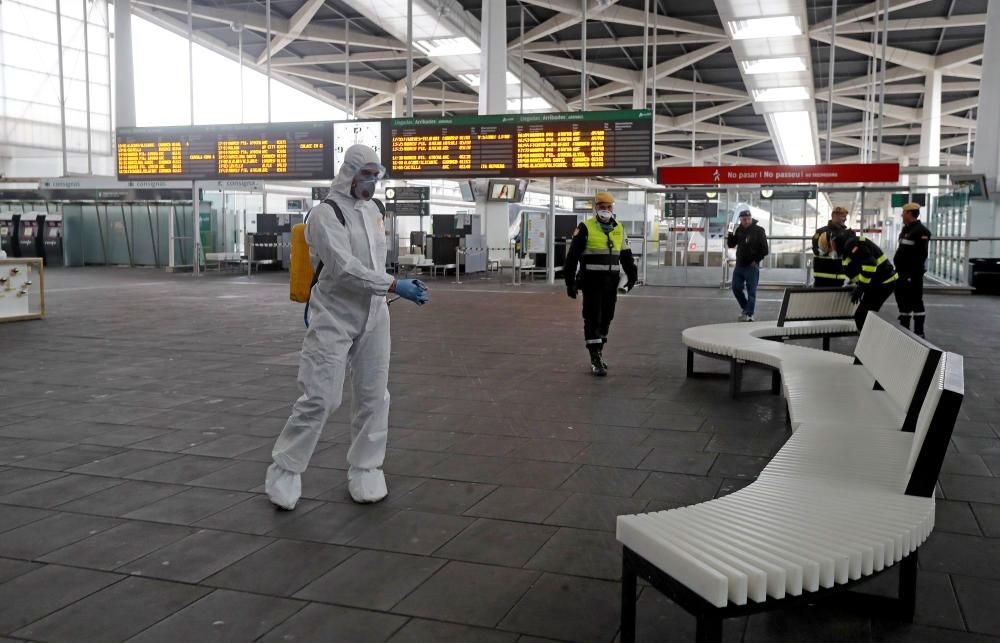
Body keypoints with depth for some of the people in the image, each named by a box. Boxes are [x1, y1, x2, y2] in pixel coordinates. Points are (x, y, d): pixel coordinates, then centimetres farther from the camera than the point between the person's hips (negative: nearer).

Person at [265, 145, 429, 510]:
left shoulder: (373, 210, 11)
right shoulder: (326, 213, -13)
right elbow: (344, 268, -23)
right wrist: (395, 286, -28)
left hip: (373, 317, 7)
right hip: (334, 319, -7)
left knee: (373, 396, 8)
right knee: (320, 398, -8)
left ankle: (364, 470, 22)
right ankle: (285, 471, 10)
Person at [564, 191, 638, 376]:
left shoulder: (619, 230, 10)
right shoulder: (585, 228, -7)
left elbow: (626, 255, 16)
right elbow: (572, 256, -7)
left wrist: (632, 275, 5)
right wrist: (570, 281, -10)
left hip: (611, 282, 5)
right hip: (591, 282, -5)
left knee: (606, 318, 12)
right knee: (593, 319, -6)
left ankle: (598, 352, 27)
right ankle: (595, 360, -5)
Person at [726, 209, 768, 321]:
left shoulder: (759, 230, -6)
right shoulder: (739, 230, 8)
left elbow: (764, 249, -6)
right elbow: (731, 244, 9)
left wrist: (756, 260, -9)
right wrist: (731, 235, -8)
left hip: (752, 266, -6)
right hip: (739, 265, 6)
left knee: (751, 291, -4)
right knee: (736, 288, 8)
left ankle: (749, 314, -2)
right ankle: (746, 308, 26)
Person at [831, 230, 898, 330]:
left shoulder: (851, 244, -15)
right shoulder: (848, 245, 18)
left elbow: (869, 264, -26)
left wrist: (860, 287, -21)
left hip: (883, 283, -10)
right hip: (883, 281, 10)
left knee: (861, 317, -8)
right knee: (864, 316, 17)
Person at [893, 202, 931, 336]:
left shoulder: (921, 231, -14)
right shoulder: (906, 229, 17)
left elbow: (921, 255, -21)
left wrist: (914, 274, -25)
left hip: (912, 274, -10)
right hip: (902, 272, 10)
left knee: (915, 302, -5)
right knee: (903, 301, 15)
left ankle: (919, 332, 0)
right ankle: (904, 329, 24)